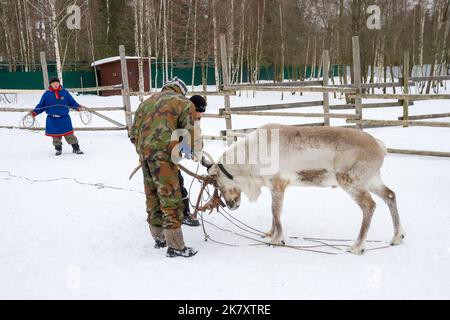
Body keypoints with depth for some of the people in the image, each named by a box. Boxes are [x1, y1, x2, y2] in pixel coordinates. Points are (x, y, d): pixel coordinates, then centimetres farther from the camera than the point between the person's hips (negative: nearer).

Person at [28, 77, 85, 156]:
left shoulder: (65, 92, 1)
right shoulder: (47, 94, 1)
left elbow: (72, 102, 4)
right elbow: (41, 106, 5)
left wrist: (78, 107, -12)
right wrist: (34, 112, -5)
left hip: (64, 118, -1)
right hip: (52, 119, 1)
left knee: (69, 134, 0)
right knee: (55, 135, 9)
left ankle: (76, 148, 9)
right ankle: (58, 149, 25)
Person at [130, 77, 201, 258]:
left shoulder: (146, 102, 24)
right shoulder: (183, 103, 5)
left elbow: (133, 134, 22)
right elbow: (191, 134, -4)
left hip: (144, 154, 7)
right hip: (164, 155, -7)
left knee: (152, 197, 18)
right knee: (170, 199, -4)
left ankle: (158, 238, 30)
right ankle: (175, 246, -1)